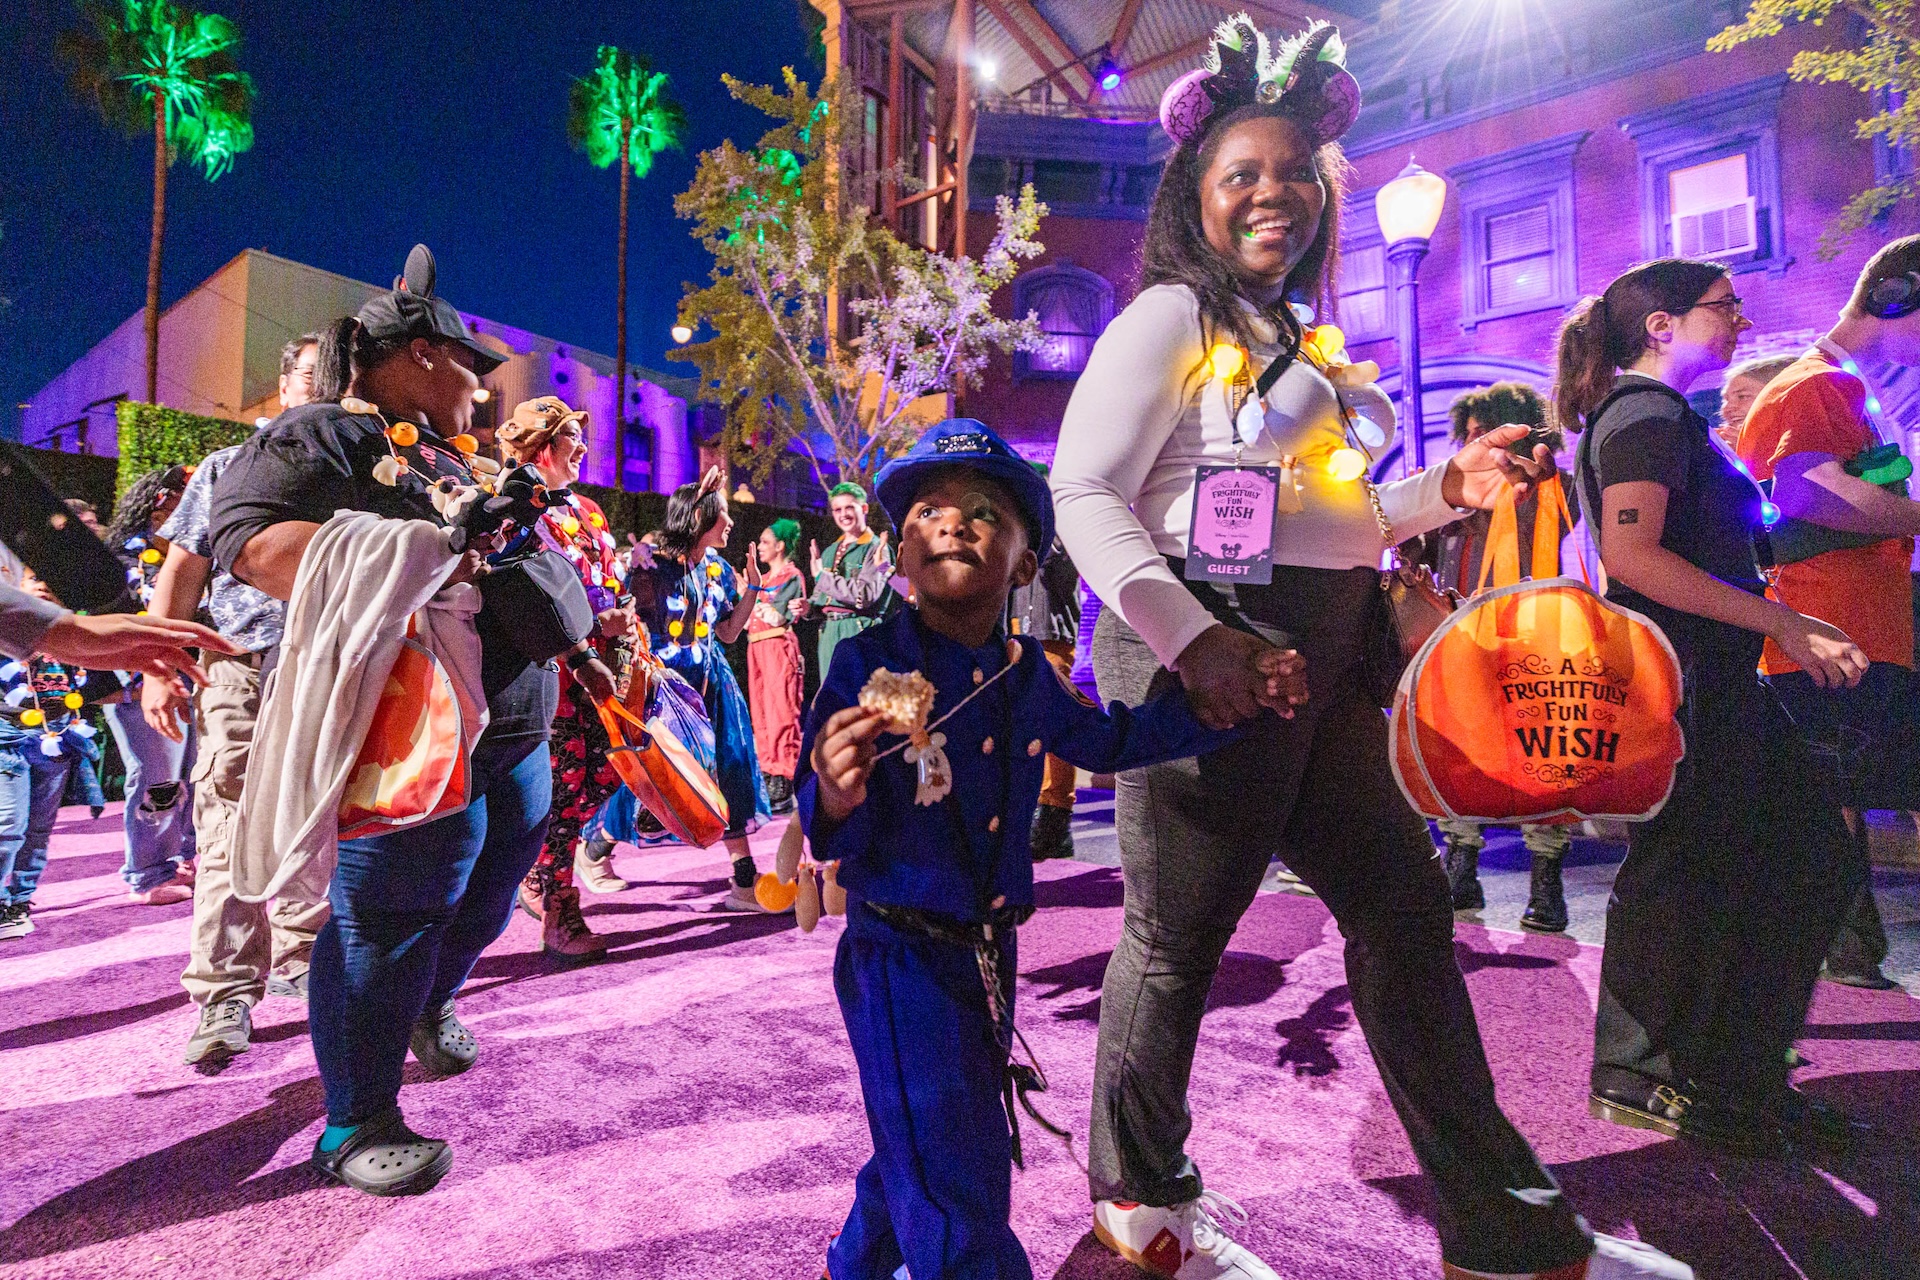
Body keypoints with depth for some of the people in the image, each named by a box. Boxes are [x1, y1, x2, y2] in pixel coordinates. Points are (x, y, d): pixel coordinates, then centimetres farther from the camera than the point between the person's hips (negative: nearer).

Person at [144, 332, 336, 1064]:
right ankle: (224, 997, -1)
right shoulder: (230, 468, 11)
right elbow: (182, 573, 7)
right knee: (231, 835, -6)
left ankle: (299, 962, 24)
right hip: (241, 673, -2)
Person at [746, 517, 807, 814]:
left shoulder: (792, 577, -2)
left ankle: (783, 787, -9)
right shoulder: (762, 578, 20)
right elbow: (748, 619, 20)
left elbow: (778, 616, -13)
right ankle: (768, 778, 11)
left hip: (778, 648, -8)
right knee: (760, 714, 6)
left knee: (779, 713, -10)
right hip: (756, 648, 8)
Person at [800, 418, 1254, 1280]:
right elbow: (833, 841, -18)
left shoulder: (1027, 674, -1)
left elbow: (1110, 741, 15)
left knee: (915, 1158, 26)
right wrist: (836, 801, -42)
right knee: (959, 1203, 1)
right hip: (899, 957, -6)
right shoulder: (866, 665, -17)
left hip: (989, 953, 6)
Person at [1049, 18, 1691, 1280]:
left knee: (1404, 905, 12)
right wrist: (1187, 635, -25)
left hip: (1324, 655, 9)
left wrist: (1445, 489, 10)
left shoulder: (1298, 342, 23)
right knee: (1180, 930, 2)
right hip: (1213, 645, -9)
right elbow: (1084, 495, -15)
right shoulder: (1172, 317, -3)